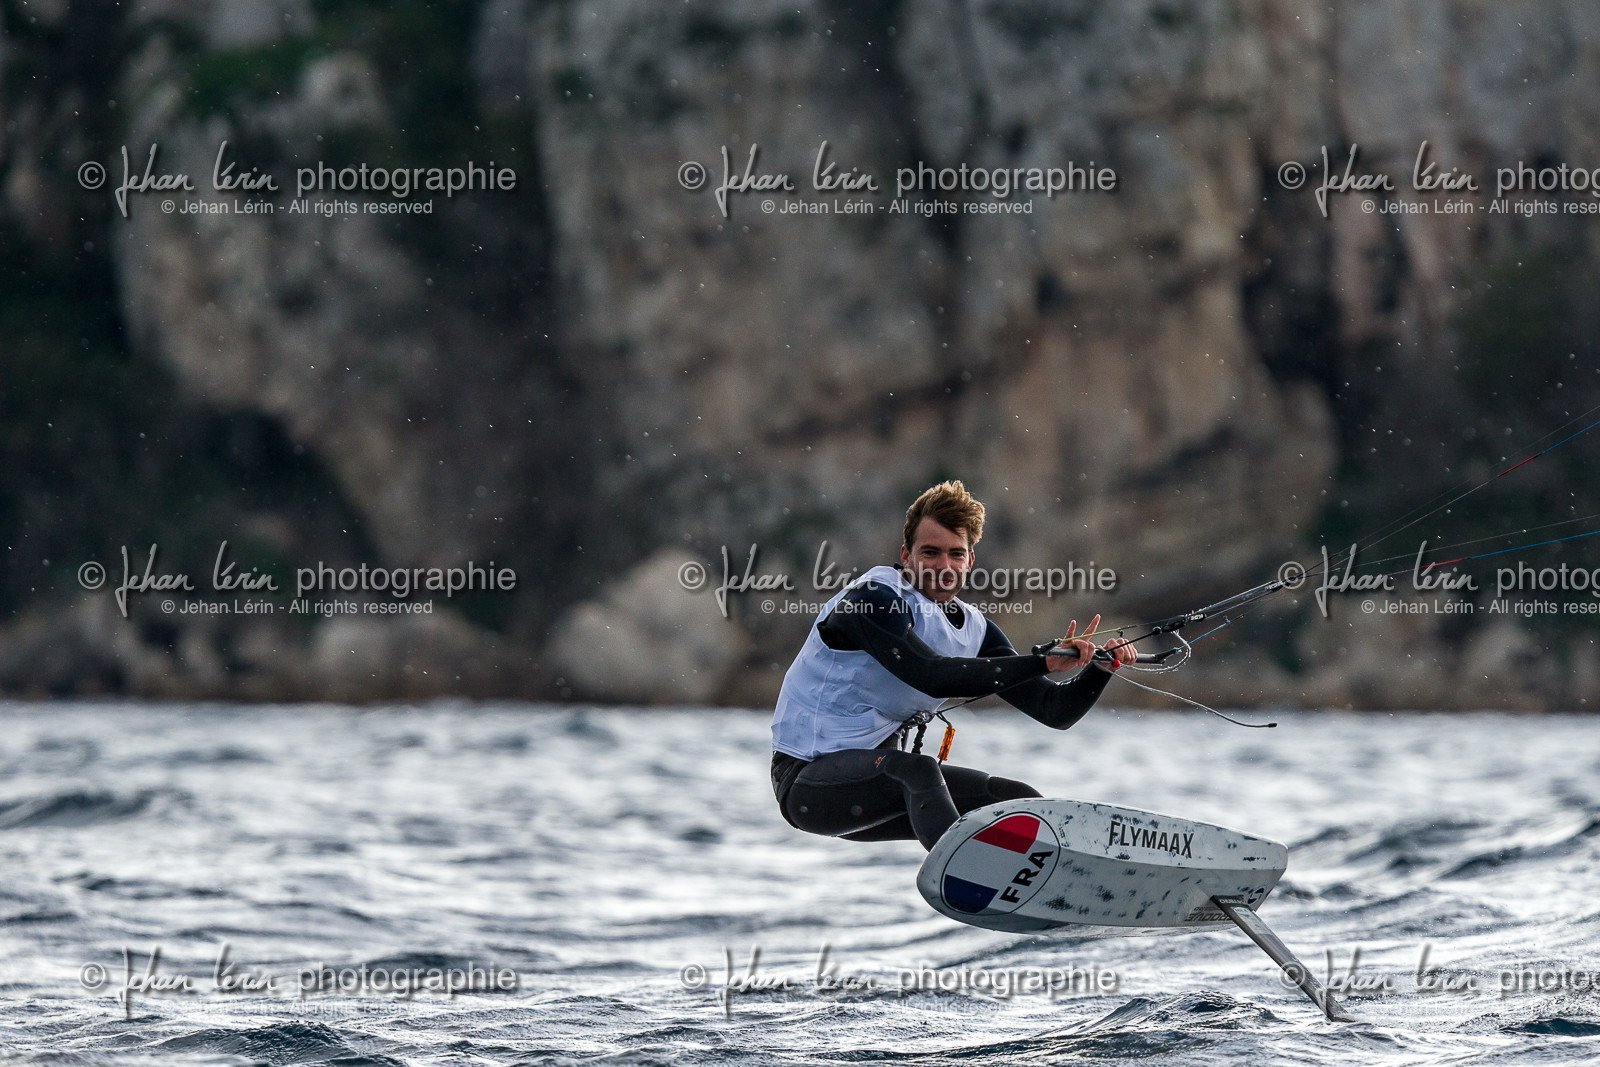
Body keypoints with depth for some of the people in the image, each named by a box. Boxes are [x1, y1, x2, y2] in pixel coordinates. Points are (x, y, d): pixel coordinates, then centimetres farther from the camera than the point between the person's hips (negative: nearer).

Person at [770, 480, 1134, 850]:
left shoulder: (975, 630, 6)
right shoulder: (872, 599, -16)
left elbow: (1055, 711, 5)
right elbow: (930, 675, -31)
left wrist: (1099, 668, -16)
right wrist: (1042, 662, -33)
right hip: (808, 779, -8)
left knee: (1024, 804, 0)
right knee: (919, 770, -37)